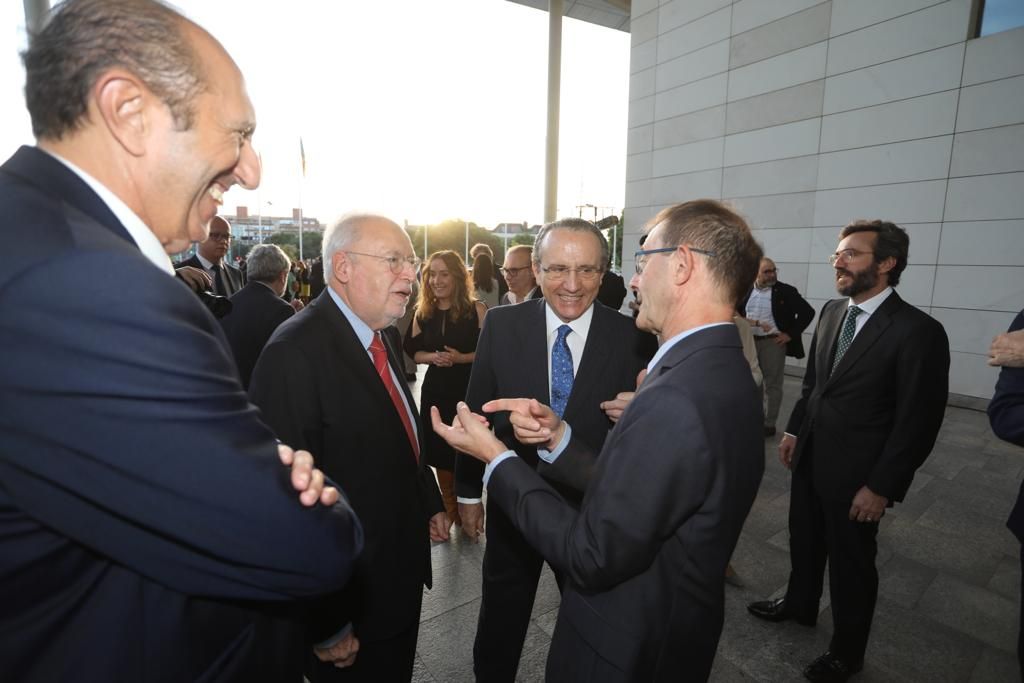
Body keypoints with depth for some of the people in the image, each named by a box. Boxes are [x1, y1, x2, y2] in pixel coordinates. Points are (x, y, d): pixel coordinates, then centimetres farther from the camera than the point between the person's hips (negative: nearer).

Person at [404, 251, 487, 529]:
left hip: (470, 390, -3)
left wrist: (461, 358, -21)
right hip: (435, 390, 4)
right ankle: (449, 510, 30)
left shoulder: (477, 310, -8)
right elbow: (412, 351, 9)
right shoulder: (423, 312, 4)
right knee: (439, 450, 9)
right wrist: (432, 357, -10)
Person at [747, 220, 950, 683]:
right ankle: (799, 604, 50)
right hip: (809, 458, 6)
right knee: (804, 542, 24)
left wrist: (881, 487, -16)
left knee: (851, 564, 15)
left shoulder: (918, 331, -19)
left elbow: (919, 422, -17)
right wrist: (794, 430, 10)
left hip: (854, 474, -6)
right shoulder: (831, 311, 1)